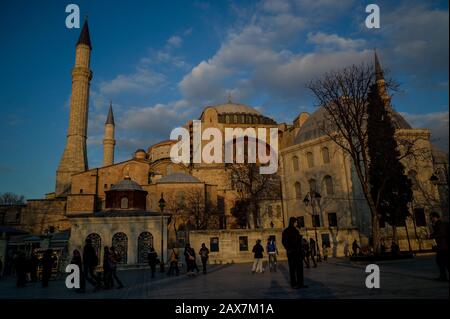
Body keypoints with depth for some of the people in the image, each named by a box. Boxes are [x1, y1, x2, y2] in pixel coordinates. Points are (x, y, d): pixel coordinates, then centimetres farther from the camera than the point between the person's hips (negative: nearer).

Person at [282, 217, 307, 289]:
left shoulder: (296, 230, 15)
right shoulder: (286, 231, -4)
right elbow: (284, 241, -8)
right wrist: (288, 249, -15)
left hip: (298, 251, 6)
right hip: (291, 252, -6)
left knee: (300, 267, 5)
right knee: (292, 268, -1)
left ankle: (300, 283, 11)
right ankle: (293, 284, 4)